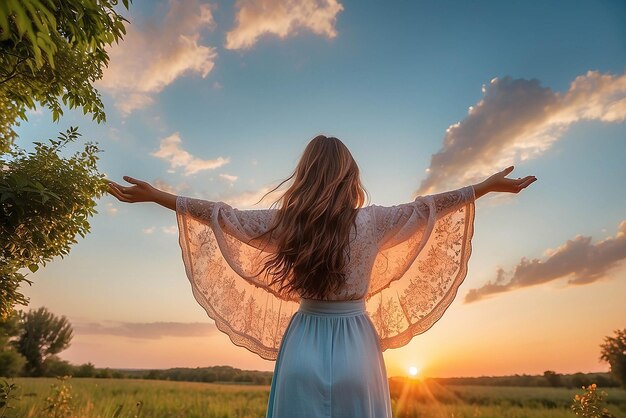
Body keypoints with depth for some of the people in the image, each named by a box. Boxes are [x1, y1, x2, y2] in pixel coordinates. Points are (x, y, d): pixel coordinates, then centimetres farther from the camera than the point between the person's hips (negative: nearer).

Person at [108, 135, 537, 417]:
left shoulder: (285, 221, -4)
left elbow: (221, 214, 3)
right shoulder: (372, 221, -6)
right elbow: (428, 206, 4)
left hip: (304, 348, 1)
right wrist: (489, 184, 19)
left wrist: (154, 195, 16)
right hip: (354, 350, -1)